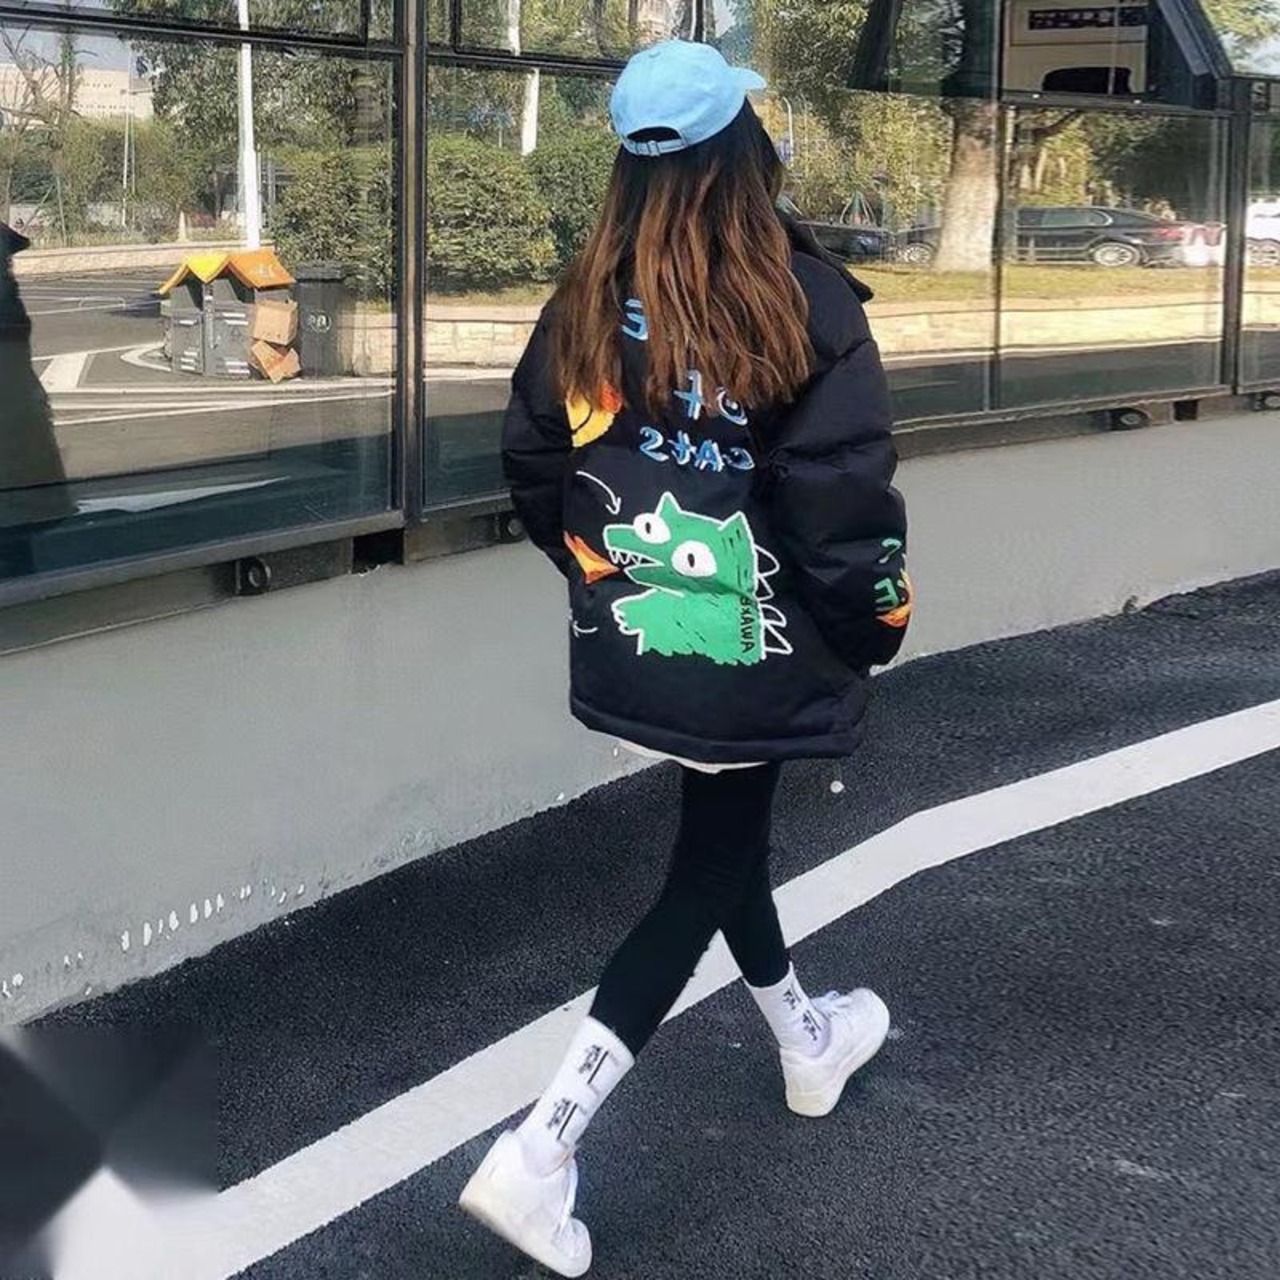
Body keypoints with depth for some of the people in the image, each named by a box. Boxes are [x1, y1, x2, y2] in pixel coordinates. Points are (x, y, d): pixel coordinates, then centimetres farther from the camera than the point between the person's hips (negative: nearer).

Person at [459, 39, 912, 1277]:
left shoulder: (585, 306, -3)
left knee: (722, 840, 24)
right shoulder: (804, 306, -18)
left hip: (629, 647, 6)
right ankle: (542, 1150, -1)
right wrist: (873, 625, -3)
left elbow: (532, 469, 5)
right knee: (703, 879, 6)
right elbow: (844, 497, -19)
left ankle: (807, 1039, 49)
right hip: (752, 654, -6)